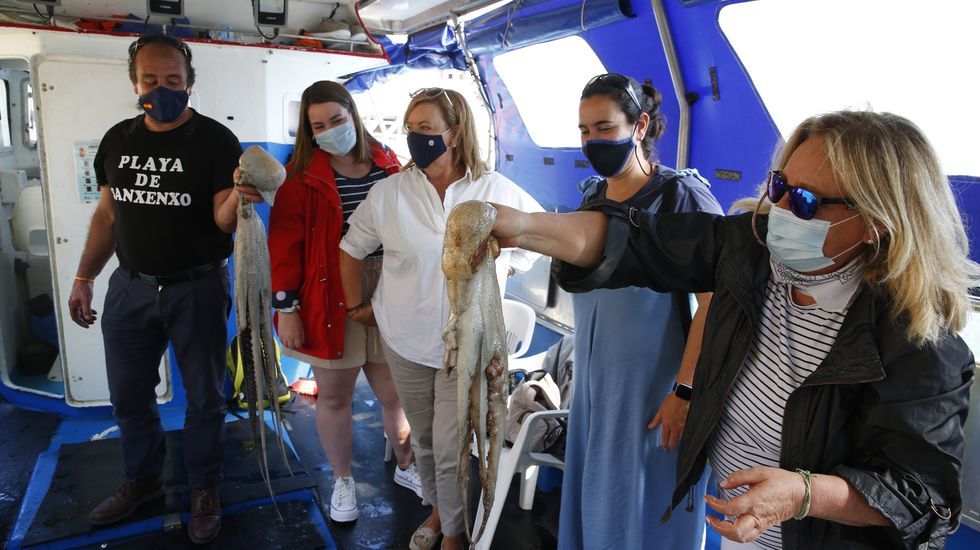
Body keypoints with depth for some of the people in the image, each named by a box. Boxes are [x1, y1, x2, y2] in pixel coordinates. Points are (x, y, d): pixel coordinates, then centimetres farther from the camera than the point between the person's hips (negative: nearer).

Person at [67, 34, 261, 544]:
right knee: (128, 394, 17)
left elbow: (222, 220, -15)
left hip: (197, 288, -5)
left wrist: (237, 197, -37)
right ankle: (142, 478, 39)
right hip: (130, 286, 5)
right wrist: (84, 278, 11)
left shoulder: (215, 140, -10)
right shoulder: (118, 139, 5)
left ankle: (204, 487, 28)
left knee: (204, 395, 8)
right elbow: (107, 214, 12)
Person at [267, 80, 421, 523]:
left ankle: (406, 466, 35)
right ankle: (342, 480, 33)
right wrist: (285, 306, -10)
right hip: (330, 301, -2)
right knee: (333, 396, 10)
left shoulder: (388, 163, 6)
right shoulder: (302, 175, -2)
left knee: (396, 392, 9)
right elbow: (284, 242, -6)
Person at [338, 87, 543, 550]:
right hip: (405, 341, 2)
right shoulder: (389, 192, -6)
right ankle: (437, 509, 46)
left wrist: (500, 272, 2)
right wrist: (356, 304, 9)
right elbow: (352, 249, 7)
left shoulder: (496, 190, -9)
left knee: (451, 451, 3)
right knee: (423, 440, 19)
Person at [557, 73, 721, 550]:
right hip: (595, 380, 7)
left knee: (649, 509, 9)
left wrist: (685, 390, -20)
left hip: (655, 386, -6)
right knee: (593, 497, 20)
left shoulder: (682, 195, -15)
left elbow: (714, 301, -19)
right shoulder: (592, 196, 6)